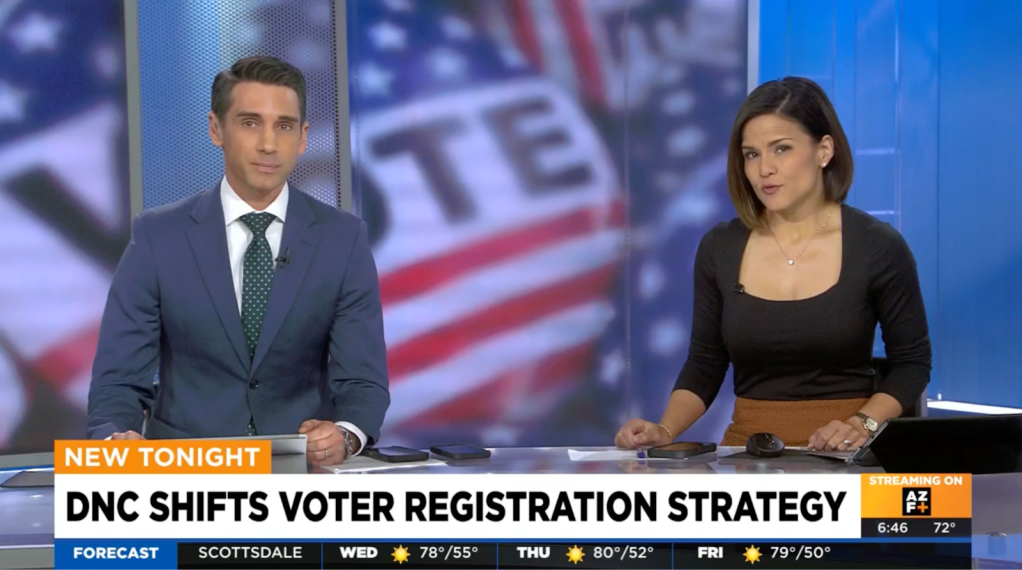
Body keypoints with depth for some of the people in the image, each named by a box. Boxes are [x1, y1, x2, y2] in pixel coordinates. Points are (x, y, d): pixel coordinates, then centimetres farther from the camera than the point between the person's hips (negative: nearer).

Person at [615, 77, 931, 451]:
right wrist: (665, 431, -7)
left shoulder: (877, 247, -4)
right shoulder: (719, 249, 3)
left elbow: (911, 362, 4)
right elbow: (704, 367, 9)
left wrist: (863, 425, -12)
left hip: (843, 460, -2)